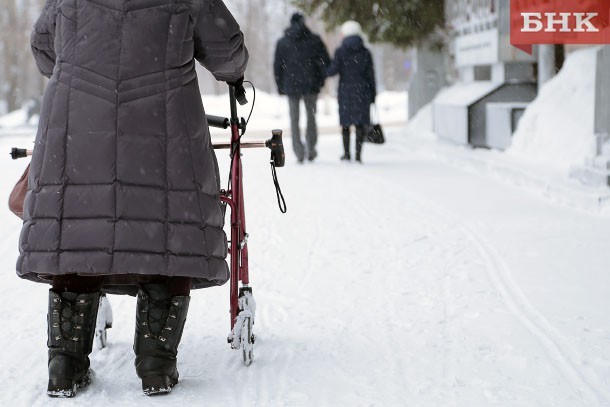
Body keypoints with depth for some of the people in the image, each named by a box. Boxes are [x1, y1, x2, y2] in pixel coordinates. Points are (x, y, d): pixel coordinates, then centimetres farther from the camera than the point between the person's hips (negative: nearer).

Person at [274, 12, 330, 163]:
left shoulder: (282, 43, 2)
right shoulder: (314, 40, -2)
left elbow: (277, 66, 3)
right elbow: (326, 61, -5)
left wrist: (280, 86, 10)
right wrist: (321, 79, 7)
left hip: (291, 86, 0)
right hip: (311, 85, 0)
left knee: (294, 119, 6)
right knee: (311, 116, 14)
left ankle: (299, 152, -4)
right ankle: (311, 149, 14)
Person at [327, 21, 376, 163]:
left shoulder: (340, 51, -6)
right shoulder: (365, 52, 1)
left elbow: (333, 70, -10)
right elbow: (370, 74, 2)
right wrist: (373, 94, 7)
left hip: (345, 91, -1)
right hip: (362, 90, 1)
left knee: (346, 122, 10)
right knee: (360, 122, 4)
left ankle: (347, 153, 13)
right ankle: (358, 154, 0)